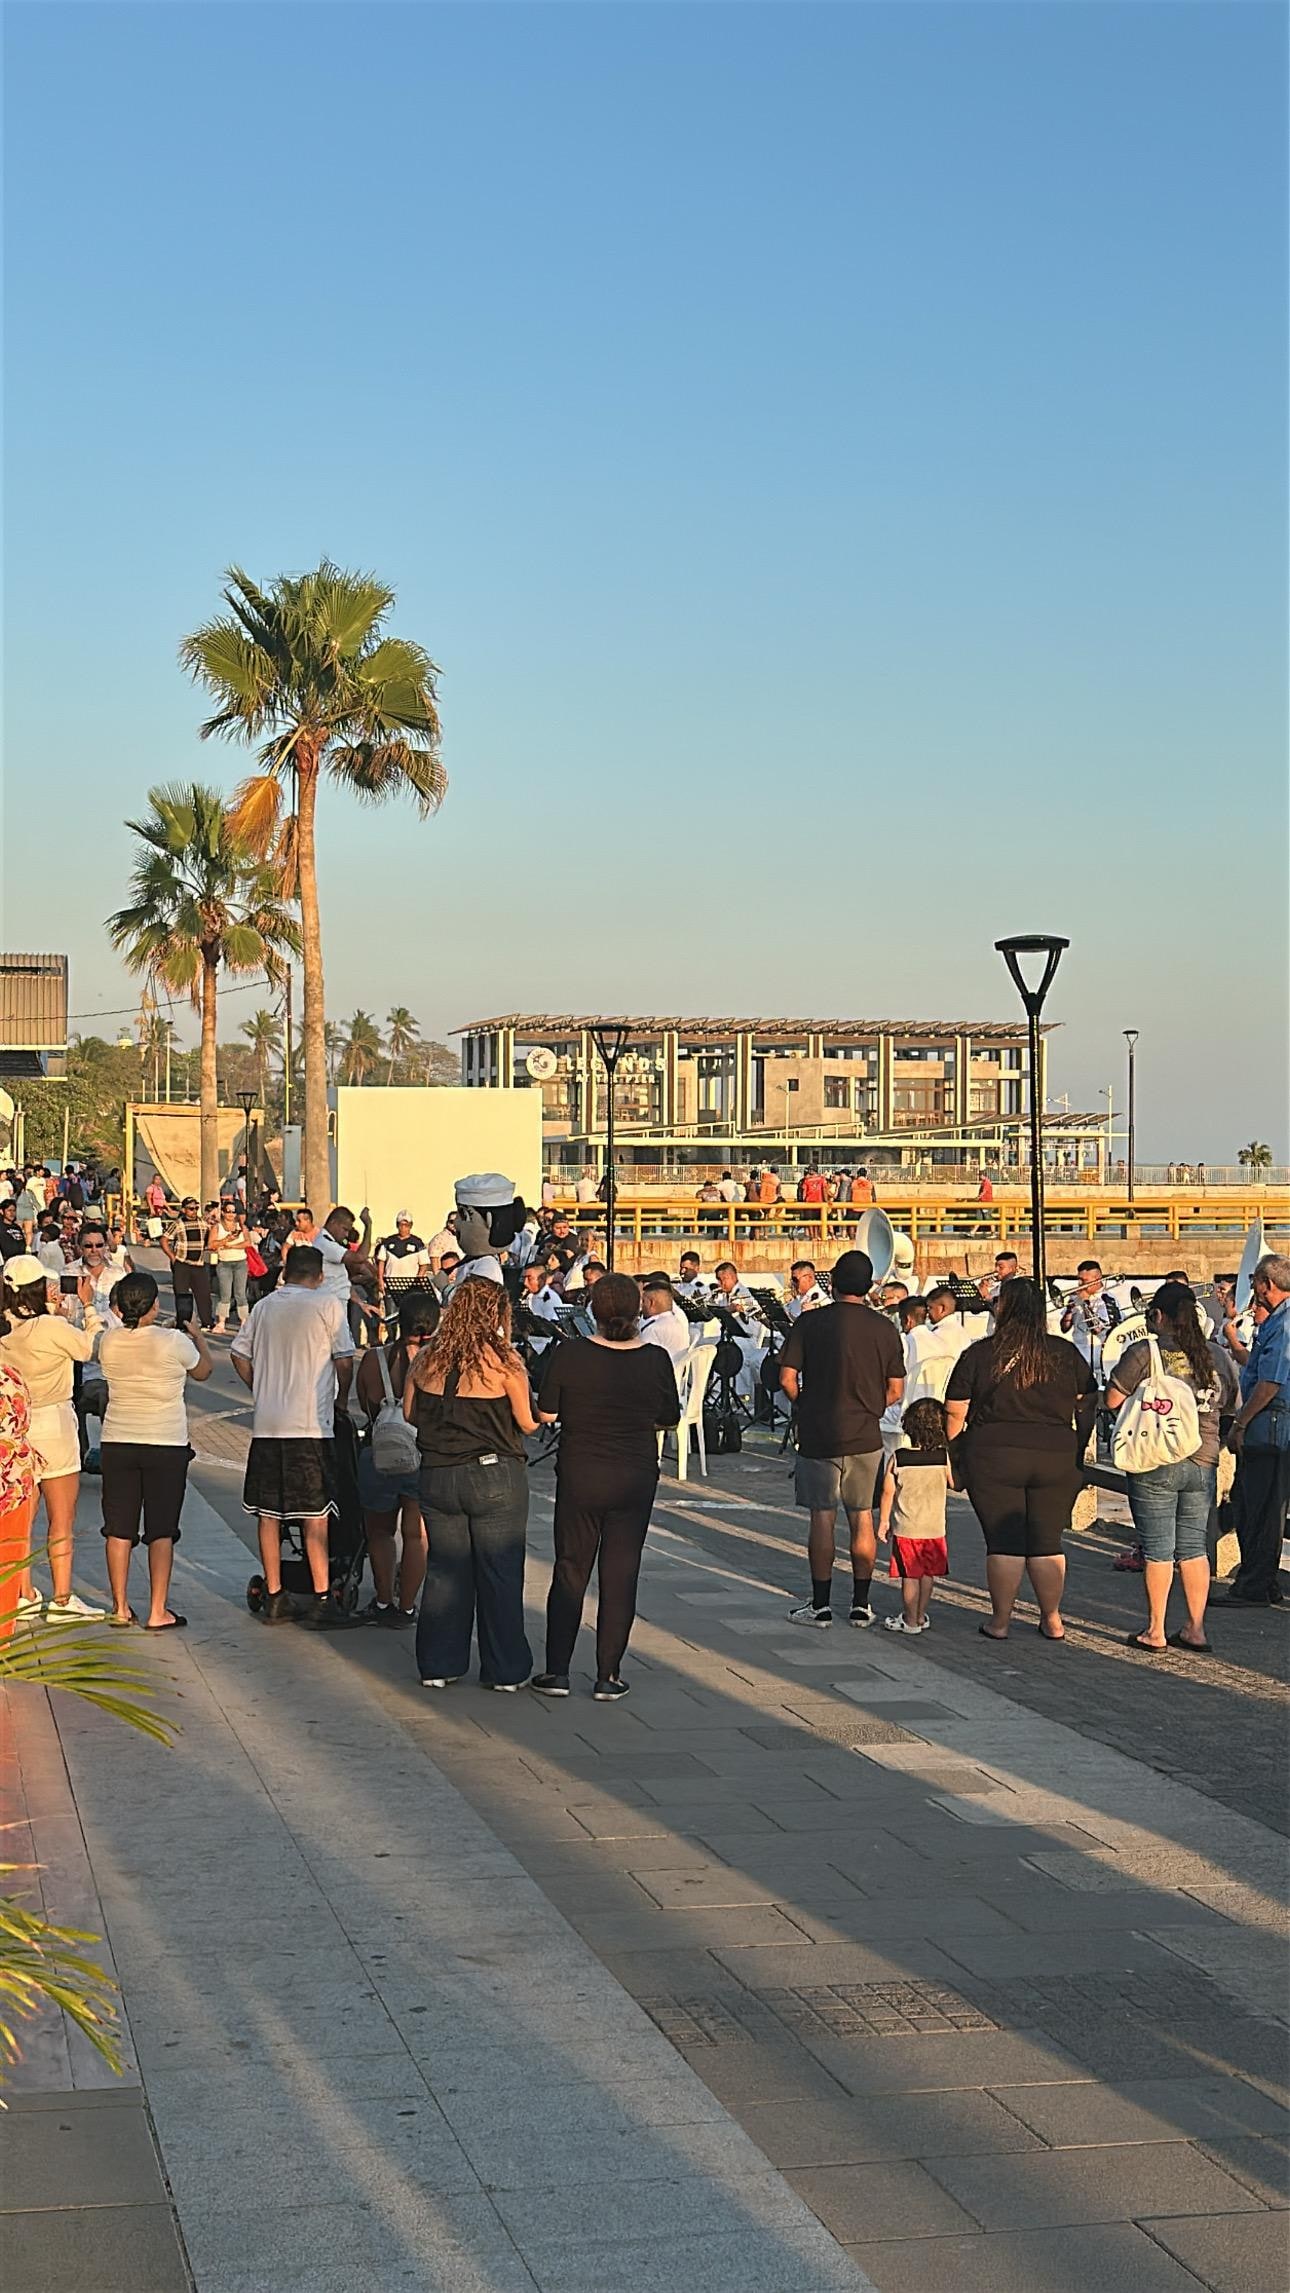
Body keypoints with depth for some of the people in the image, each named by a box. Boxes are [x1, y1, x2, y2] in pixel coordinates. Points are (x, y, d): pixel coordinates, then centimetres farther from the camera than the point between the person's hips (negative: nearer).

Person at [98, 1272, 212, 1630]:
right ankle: (158, 1611, 3)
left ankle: (120, 1607, 15)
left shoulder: (109, 1342, -4)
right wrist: (198, 1336, 22)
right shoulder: (173, 1342, -14)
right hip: (166, 1445, -3)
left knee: (119, 1528, 10)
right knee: (161, 1530, 3)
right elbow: (203, 1371, 5)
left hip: (117, 1443, 3)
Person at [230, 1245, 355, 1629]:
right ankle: (321, 1600, -1)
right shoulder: (328, 1304, -3)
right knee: (315, 1514, 0)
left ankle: (274, 1597, 13)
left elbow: (239, 1355, 11)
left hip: (266, 1423, 4)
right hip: (311, 1423, -4)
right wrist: (341, 1399, 12)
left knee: (269, 1513, 9)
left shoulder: (264, 1306, 11)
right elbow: (344, 1361, -4)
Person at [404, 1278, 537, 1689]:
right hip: (495, 1477, -4)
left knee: (444, 1570, 13)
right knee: (500, 1573, 6)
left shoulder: (427, 1357, 1)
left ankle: (438, 1665, 18)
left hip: (437, 1476, 4)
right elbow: (529, 1423, -9)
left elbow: (410, 1413, 11)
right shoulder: (503, 1360, -12)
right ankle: (504, 1670, 11)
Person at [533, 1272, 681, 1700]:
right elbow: (669, 1420, 2)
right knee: (620, 1575, 8)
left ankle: (557, 1671, 13)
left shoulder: (568, 1357, -12)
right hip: (636, 1479, 1)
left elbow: (546, 1414, -5)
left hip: (579, 1476, -1)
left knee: (570, 1571, 11)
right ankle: (608, 1676, 10)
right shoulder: (655, 1360, -8)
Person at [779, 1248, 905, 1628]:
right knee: (862, 1517, 9)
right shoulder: (884, 1329, -1)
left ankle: (820, 1605, 7)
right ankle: (861, 1604, 14)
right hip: (865, 1436, 2)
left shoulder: (809, 1323, -7)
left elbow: (787, 1379, -8)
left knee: (823, 1517, 3)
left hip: (818, 1435, -2)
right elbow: (895, 1390, 3)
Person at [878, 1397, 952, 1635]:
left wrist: (883, 1521, 5)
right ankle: (921, 1616, 25)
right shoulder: (944, 1457, -9)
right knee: (928, 1574, 15)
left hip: (905, 1528, -2)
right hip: (935, 1528, 2)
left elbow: (888, 1492, -5)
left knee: (910, 1576, 5)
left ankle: (910, 1621, 13)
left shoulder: (898, 1459, -10)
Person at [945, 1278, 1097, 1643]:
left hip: (993, 1458, -2)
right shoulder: (1067, 1354, 4)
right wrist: (1079, 1455, 19)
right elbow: (1088, 1407, 10)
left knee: (1004, 1543, 4)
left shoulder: (978, 1355, -3)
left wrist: (952, 1460, 8)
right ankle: (1052, 1621, 18)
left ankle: (1000, 1622, 10)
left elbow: (955, 1414, -2)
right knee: (1047, 1543, 11)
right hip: (1057, 1458, 2)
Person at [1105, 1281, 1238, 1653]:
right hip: (1203, 1463, 4)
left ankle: (1155, 1631, 7)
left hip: (1154, 1462, -4)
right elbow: (1229, 1403, 16)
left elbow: (1113, 1400, -7)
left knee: (1157, 1548, 2)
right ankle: (1195, 1629, 15)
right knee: (1194, 1546, 12)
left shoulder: (1143, 1353, -11)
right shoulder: (1216, 1356, 4)